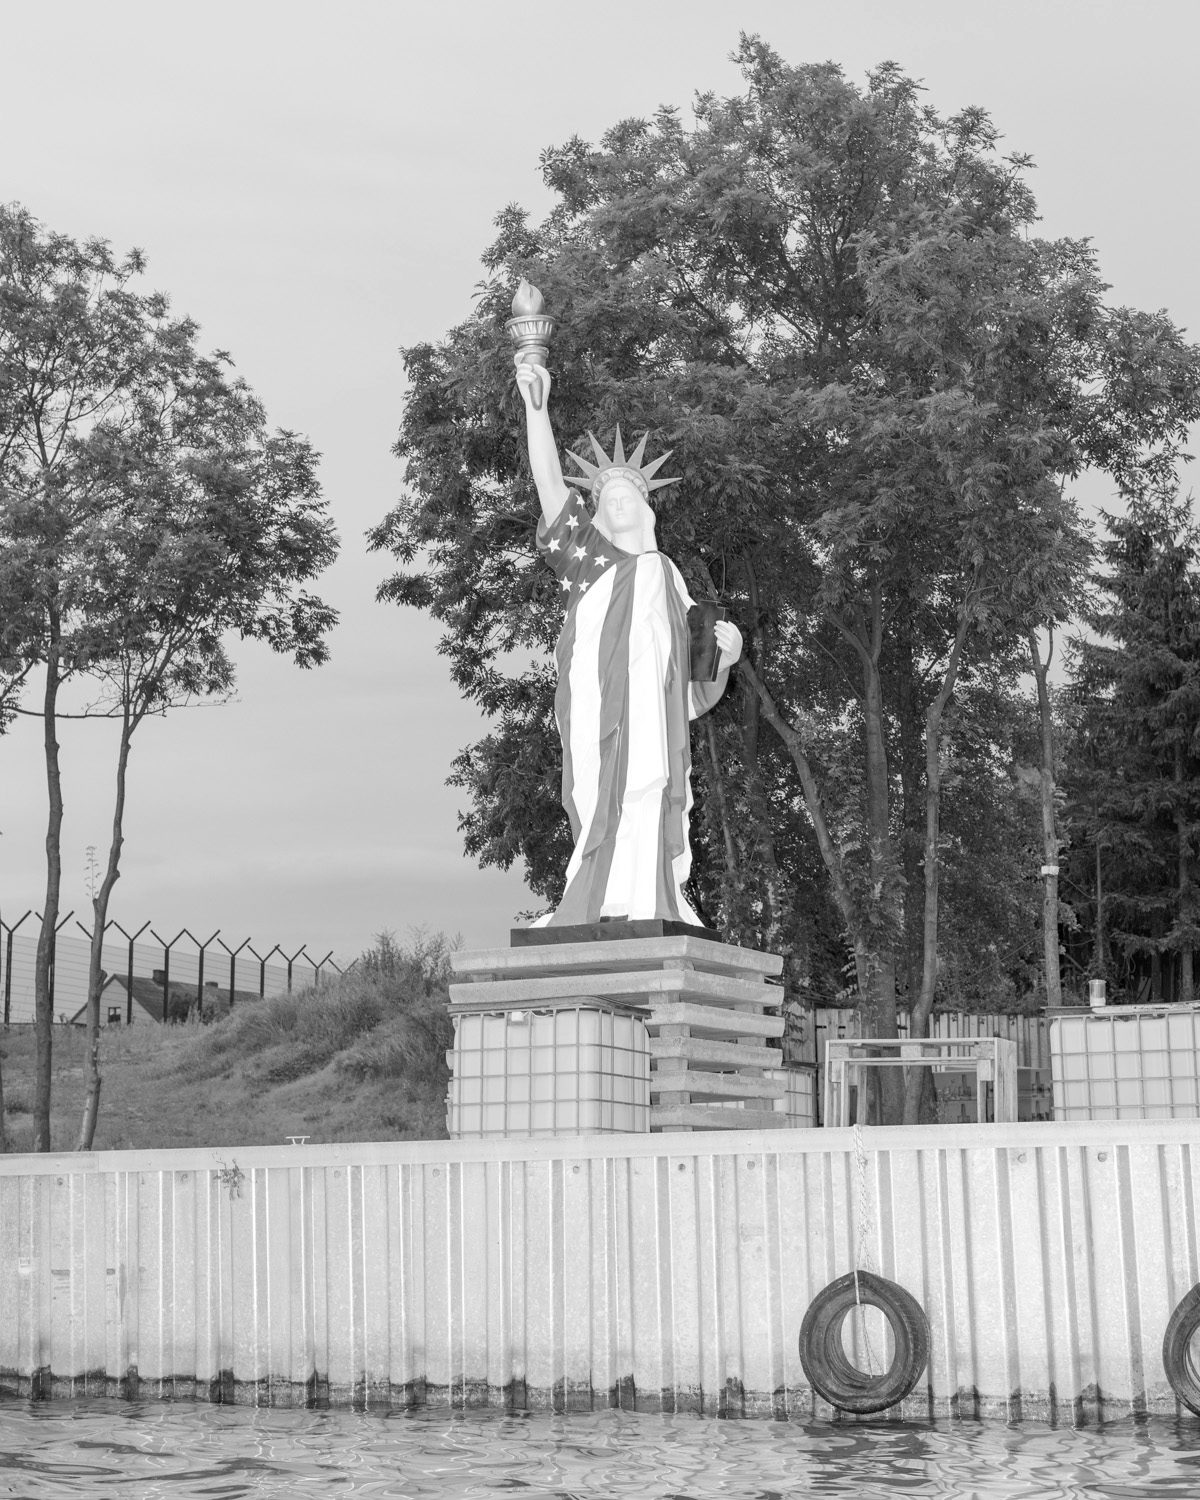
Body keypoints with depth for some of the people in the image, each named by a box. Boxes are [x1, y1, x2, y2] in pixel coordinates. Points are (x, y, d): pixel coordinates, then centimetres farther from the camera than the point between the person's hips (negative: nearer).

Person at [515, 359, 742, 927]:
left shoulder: (665, 574, 27)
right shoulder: (587, 555, 16)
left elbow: (696, 689, 26)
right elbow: (550, 485, 0)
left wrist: (725, 654, 4)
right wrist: (536, 406, -10)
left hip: (653, 723, 4)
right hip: (597, 714, -4)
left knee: (648, 831, -5)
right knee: (608, 815, -16)